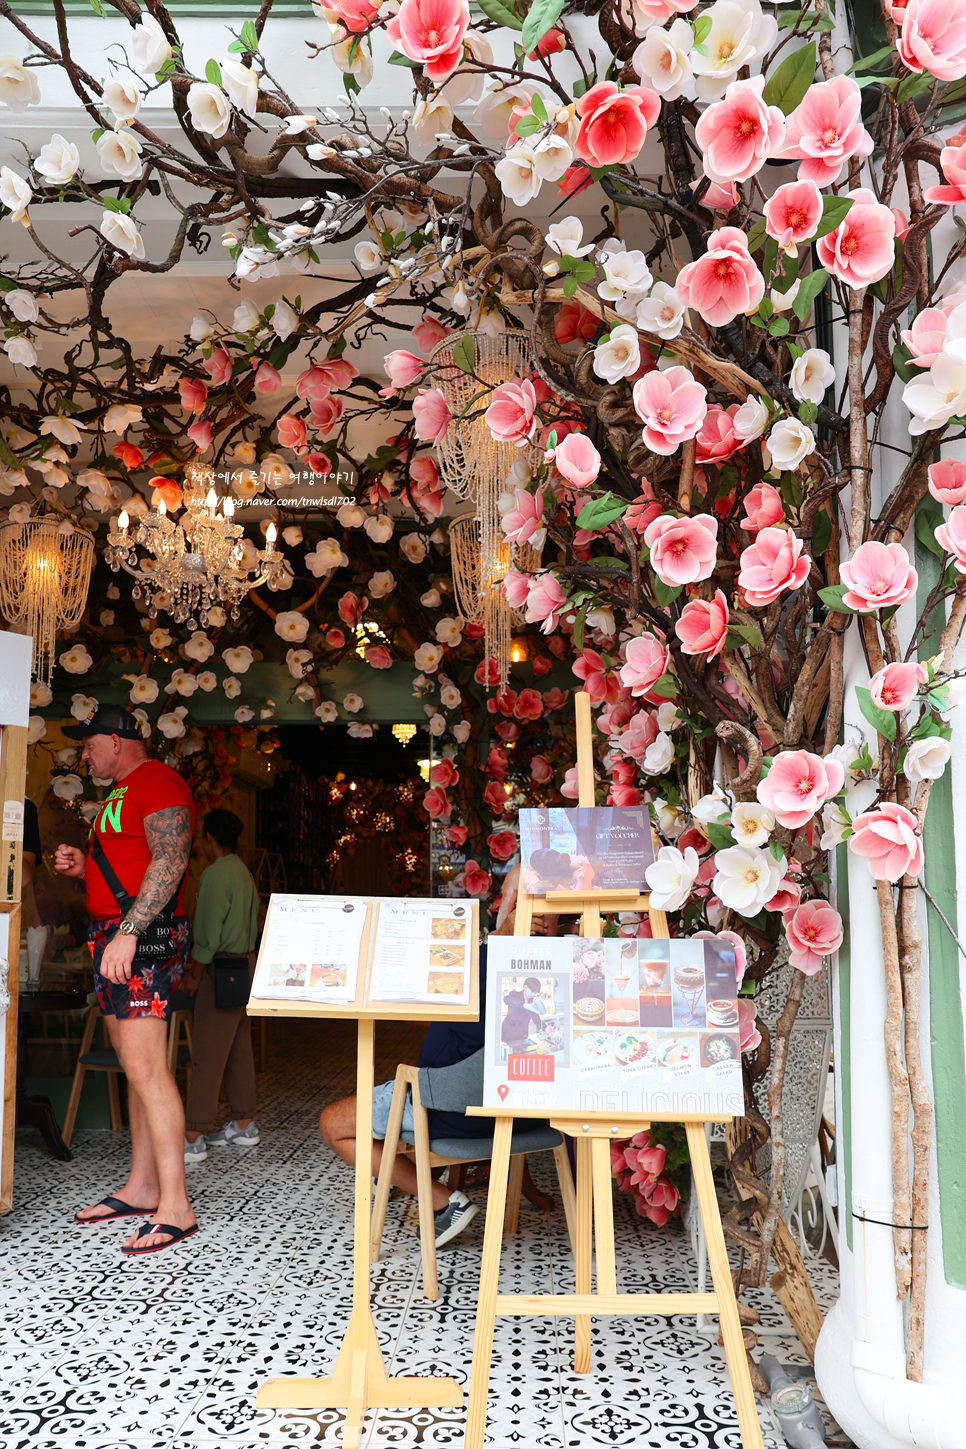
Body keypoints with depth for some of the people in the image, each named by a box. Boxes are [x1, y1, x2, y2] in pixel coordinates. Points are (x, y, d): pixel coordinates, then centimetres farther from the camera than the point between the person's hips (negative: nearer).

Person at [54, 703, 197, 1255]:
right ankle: (141, 1187, 19)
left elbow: (170, 862, -21)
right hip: (114, 939, 10)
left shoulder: (157, 781, -9)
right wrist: (84, 866, 13)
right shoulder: (123, 793, 24)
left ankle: (175, 1207, -11)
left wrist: (128, 931, -26)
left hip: (144, 939, -10)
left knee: (145, 1068, -13)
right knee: (137, 1067, 12)